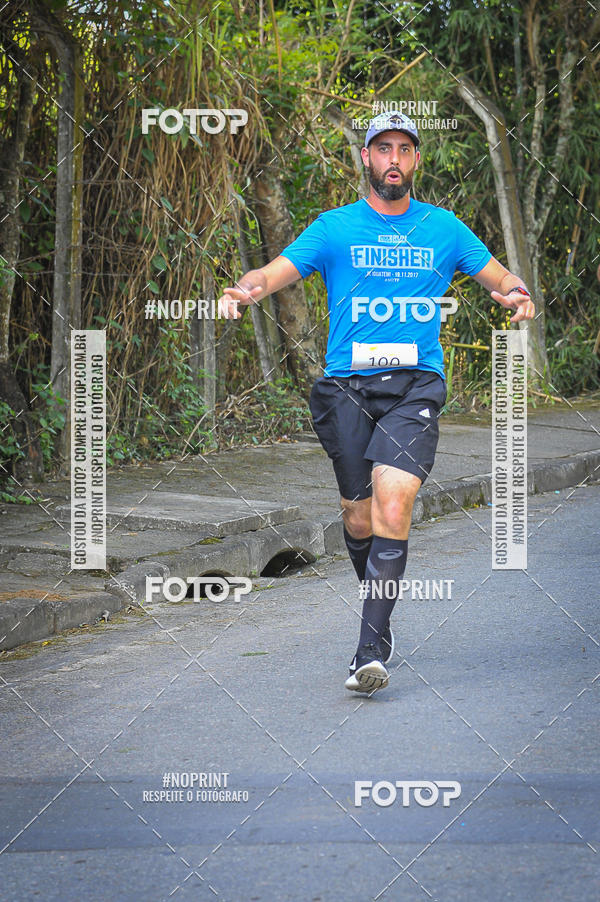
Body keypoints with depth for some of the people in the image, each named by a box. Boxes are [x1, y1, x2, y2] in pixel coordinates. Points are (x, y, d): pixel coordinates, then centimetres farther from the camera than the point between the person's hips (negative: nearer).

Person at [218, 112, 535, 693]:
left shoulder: (443, 227, 11)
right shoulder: (334, 228, 7)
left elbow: (497, 276, 15)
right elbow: (281, 269, -4)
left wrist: (514, 293, -9)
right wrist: (248, 288, -27)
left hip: (416, 384, -1)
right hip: (346, 386, 1)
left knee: (393, 503, -20)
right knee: (358, 517, 4)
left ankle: (371, 651, -21)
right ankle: (378, 613, 34)